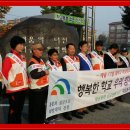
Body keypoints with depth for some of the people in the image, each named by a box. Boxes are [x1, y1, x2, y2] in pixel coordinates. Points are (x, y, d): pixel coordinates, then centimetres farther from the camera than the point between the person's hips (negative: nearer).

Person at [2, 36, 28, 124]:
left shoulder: (23, 57, 10)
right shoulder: (9, 57, -13)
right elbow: (4, 73, -14)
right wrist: (9, 84, -9)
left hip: (23, 88, 7)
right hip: (13, 89, -7)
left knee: (20, 108, 18)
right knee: (13, 110, 4)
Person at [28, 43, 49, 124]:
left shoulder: (41, 60, 13)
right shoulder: (32, 62, -17)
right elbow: (34, 75, -31)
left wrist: (47, 72, 8)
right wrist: (44, 73, -20)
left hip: (44, 87, 9)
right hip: (36, 89, -9)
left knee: (42, 105, 20)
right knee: (35, 107, 2)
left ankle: (41, 120, 35)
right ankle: (34, 122, 16)